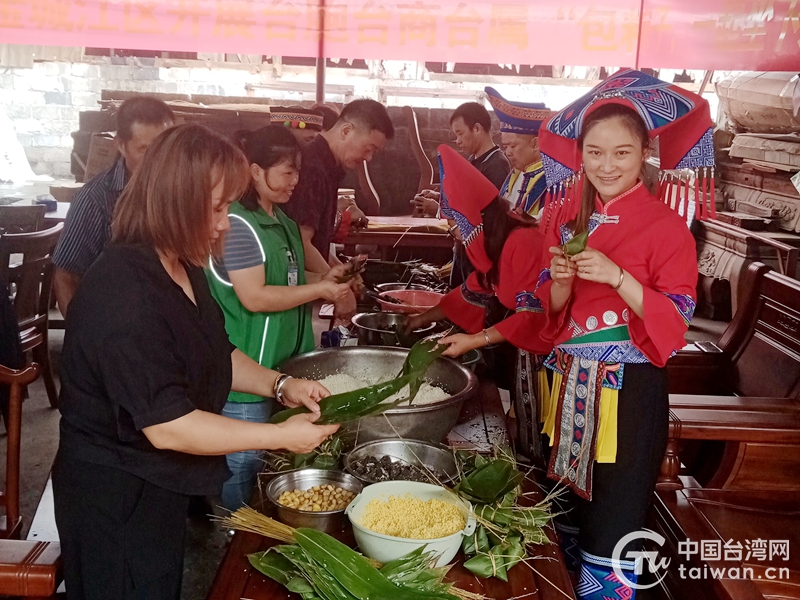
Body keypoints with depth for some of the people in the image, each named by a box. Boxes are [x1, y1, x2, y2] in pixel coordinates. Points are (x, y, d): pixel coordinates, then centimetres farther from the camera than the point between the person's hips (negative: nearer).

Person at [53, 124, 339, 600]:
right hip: (116, 500, -9)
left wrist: (280, 385, -2)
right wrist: (281, 436, -24)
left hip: (161, 485, 9)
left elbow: (215, 355, 14)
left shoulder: (181, 269, 2)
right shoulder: (125, 292, -30)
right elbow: (168, 427, -30)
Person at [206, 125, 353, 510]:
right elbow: (253, 297, -21)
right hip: (246, 370, -9)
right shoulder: (238, 223, -17)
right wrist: (319, 290, -14)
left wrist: (325, 278, 7)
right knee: (242, 463, 0)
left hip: (282, 363, 9)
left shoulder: (281, 221, 12)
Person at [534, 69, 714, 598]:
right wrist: (561, 281, -13)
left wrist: (616, 276, -24)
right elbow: (552, 308, 8)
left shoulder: (665, 226, -10)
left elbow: (677, 318, -13)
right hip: (571, 381, 5)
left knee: (613, 520, 4)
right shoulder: (566, 216, 5)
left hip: (628, 387, -5)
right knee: (571, 504, 18)